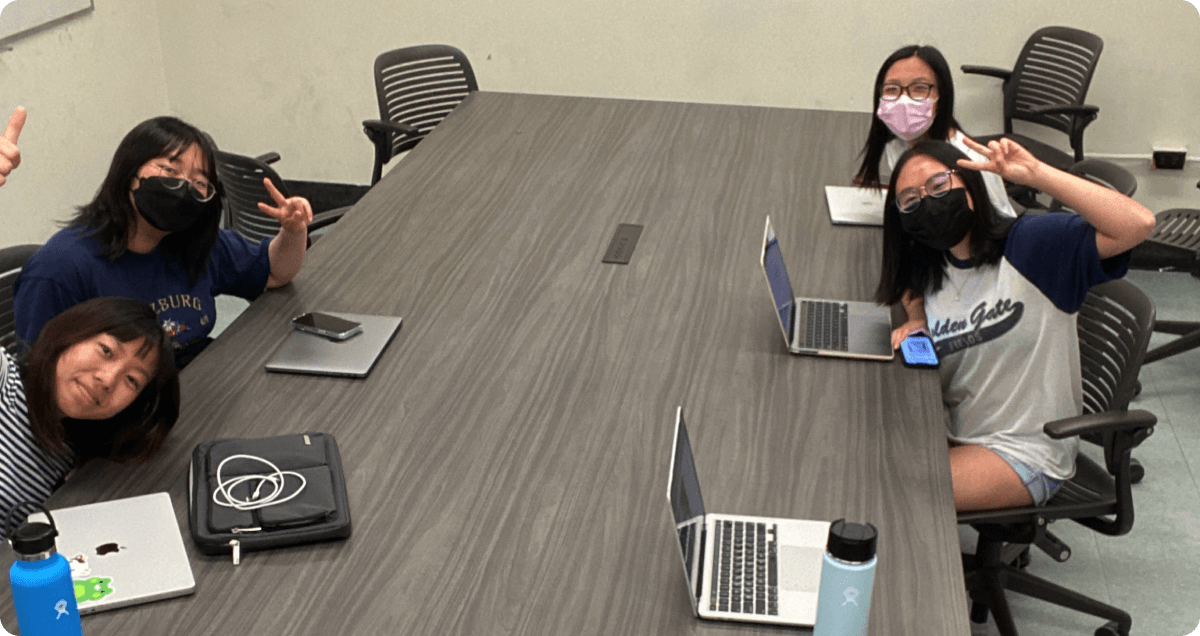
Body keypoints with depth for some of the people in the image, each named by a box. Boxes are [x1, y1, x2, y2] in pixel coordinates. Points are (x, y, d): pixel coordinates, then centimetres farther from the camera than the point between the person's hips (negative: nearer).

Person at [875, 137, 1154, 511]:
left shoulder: (1031, 246, -10)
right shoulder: (923, 277, 7)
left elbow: (1138, 224, -25)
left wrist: (1035, 173, -26)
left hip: (1025, 452, -6)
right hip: (953, 437, 6)